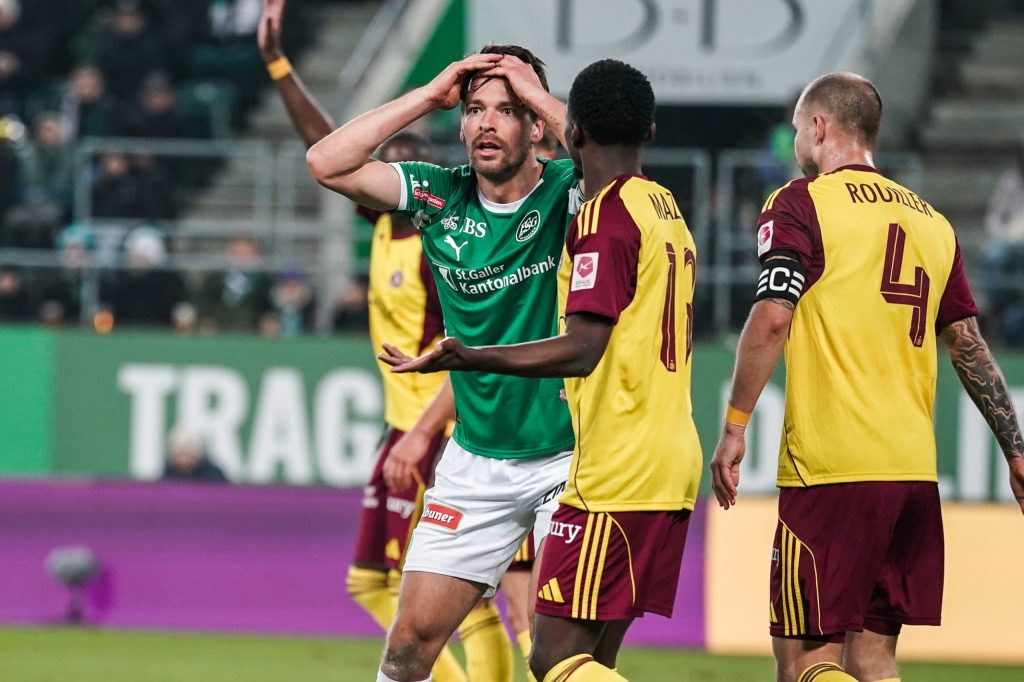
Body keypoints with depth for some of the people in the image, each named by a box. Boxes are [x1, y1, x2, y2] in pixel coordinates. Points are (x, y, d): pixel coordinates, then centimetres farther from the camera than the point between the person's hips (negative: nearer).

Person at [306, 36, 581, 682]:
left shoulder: (571, 194, -9)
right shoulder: (440, 197, 1)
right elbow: (327, 163, -6)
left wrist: (540, 95, -23)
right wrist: (428, 95, -10)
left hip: (569, 459, -4)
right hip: (476, 461, 4)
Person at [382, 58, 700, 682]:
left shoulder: (607, 214, -11)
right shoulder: (668, 211, 17)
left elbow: (582, 349, -20)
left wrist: (469, 358, -27)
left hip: (615, 473, -9)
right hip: (671, 465, 9)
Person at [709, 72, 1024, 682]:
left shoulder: (801, 203, -2)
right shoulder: (931, 222, 16)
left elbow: (772, 319, -14)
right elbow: (969, 346, 15)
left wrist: (734, 429, -10)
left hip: (830, 470, -6)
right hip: (915, 467, 6)